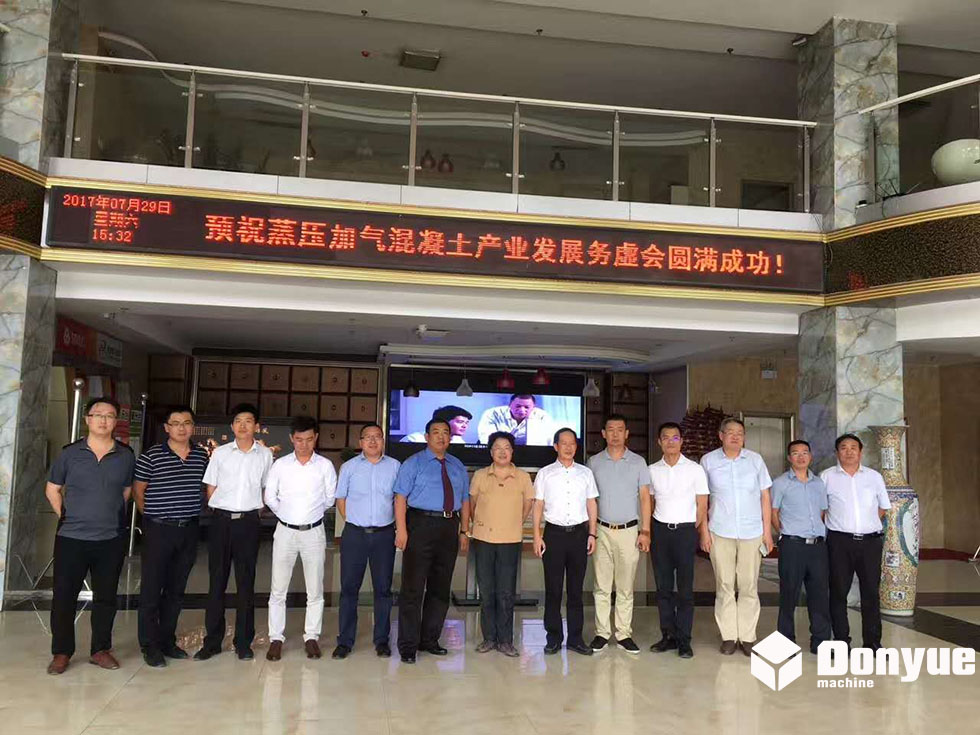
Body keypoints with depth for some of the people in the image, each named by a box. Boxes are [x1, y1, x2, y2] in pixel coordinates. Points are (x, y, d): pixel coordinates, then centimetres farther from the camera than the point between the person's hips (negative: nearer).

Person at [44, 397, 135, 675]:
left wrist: (112, 515, 7)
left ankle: (101, 649, 23)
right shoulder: (70, 453, 0)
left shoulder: (126, 456, 2)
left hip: (111, 540, 1)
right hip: (71, 538, -1)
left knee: (106, 597, 9)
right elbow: (52, 489, 9)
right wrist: (65, 516, 1)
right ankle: (61, 652, 20)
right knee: (64, 596, 5)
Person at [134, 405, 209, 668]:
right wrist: (152, 517, 2)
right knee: (151, 589, 2)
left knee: (176, 590, 13)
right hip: (158, 530, -4)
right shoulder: (151, 456, -7)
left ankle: (167, 640, 25)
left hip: (189, 530, 4)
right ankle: (150, 645, 13)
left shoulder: (202, 456, 5)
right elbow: (138, 490, 1)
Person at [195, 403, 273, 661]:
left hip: (248, 522, 0)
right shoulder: (220, 453, 4)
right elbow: (210, 489, 8)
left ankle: (244, 642, 14)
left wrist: (253, 509, 7)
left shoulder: (265, 454, 4)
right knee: (216, 581, 4)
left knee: (246, 583, 5)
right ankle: (212, 641, 14)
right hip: (221, 521, 0)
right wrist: (222, 509, 4)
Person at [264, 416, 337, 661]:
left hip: (314, 531, 0)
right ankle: (276, 638, 15)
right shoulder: (280, 464, -1)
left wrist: (312, 512, 10)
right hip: (285, 531, 0)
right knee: (278, 589, 4)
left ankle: (311, 636, 18)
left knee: (315, 590, 6)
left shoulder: (325, 466, -3)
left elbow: (330, 499, 4)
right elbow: (270, 497, 7)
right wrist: (285, 513, 10)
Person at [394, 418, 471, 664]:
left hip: (449, 528, 5)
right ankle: (408, 645, 6)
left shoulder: (458, 467, 15)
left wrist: (464, 532, 8)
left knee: (440, 588, 12)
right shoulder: (413, 464, 0)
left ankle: (429, 639, 25)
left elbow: (465, 500, 15)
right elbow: (400, 497, -6)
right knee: (413, 588, -3)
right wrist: (401, 529, -15)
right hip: (421, 525, -5)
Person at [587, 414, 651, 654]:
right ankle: (602, 633, 12)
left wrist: (645, 530, -3)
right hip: (602, 530, 0)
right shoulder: (594, 462, 4)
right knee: (602, 586, 4)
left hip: (629, 530, 0)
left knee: (625, 587, 5)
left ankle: (624, 634, 13)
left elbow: (644, 497, 3)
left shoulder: (638, 462, 3)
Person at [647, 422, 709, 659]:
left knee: (685, 588, -1)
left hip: (686, 531, -3)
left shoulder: (695, 470, -1)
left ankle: (684, 640, 6)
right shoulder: (652, 470, 7)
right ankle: (668, 635, 17)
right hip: (660, 531, 3)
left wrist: (694, 533, -2)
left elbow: (702, 506, 2)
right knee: (663, 587, 7)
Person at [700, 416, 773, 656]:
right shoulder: (708, 461, 2)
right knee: (724, 586, 3)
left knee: (749, 586, 4)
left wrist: (767, 530, 3)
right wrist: (704, 530, 0)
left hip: (751, 532, 1)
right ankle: (728, 637, 13)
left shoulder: (755, 460, 5)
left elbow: (765, 496, 8)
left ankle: (747, 637, 14)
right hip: (720, 532, -1)